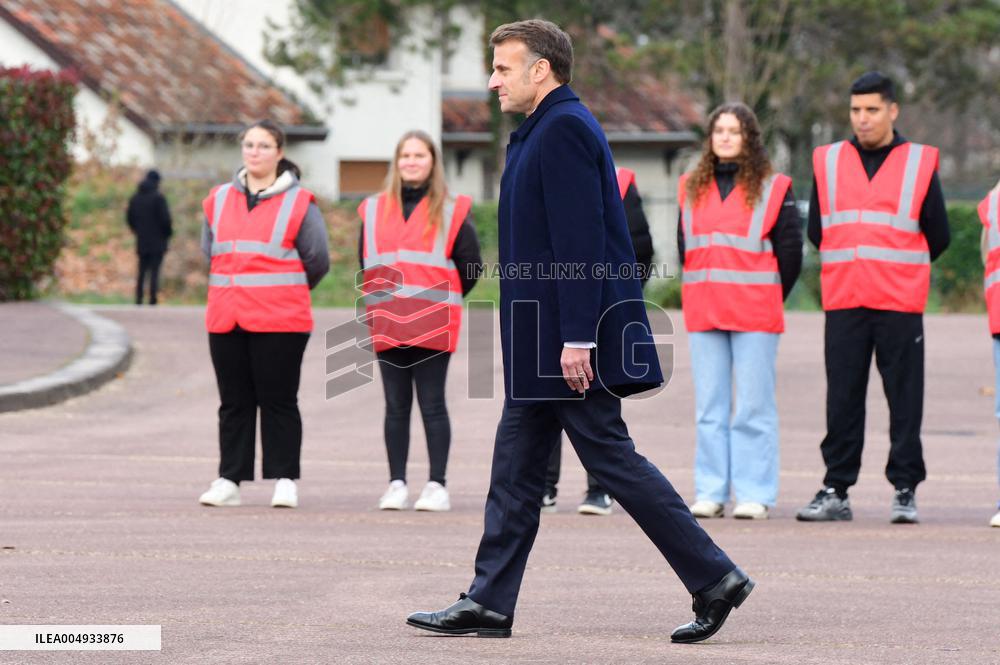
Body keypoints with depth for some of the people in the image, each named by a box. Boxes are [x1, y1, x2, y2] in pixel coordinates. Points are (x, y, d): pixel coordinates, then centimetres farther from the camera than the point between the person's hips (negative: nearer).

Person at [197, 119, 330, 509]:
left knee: (278, 401, -1)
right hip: (226, 319, 4)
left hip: (280, 321, -4)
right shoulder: (219, 200, 12)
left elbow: (317, 260, 3)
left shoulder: (298, 203, -2)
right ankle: (229, 480, 9)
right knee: (234, 403, 6)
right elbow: (209, 251, 24)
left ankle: (285, 480, 4)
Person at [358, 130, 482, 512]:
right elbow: (365, 263, 20)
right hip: (387, 324, 3)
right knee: (396, 406, 5)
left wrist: (443, 300, 9)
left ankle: (437, 485, -2)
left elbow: (470, 266, 6)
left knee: (432, 405, -3)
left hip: (433, 325, -3)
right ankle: (396, 484, 8)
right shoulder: (374, 211, 12)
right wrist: (380, 302, 13)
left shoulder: (451, 211, 3)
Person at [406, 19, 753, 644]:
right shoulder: (551, 128, 17)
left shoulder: (564, 129, -15)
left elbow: (581, 240, -22)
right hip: (543, 340, 10)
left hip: (569, 337, -10)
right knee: (517, 463, 9)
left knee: (609, 455, -6)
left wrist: (576, 336, -25)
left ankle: (715, 578, -1)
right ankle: (488, 603, 11)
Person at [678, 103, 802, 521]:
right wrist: (702, 291, 13)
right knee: (709, 407, 5)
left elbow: (790, 251, 1)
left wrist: (769, 298, 2)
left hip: (755, 315, -4)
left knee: (753, 407, -4)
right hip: (703, 313, 4)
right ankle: (710, 492, 9)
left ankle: (754, 495, -1)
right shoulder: (692, 188, 13)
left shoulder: (772, 189, 0)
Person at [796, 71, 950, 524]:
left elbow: (938, 236, 7)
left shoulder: (920, 163, 3)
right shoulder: (828, 162, 9)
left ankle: (905, 490, 5)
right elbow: (816, 230, 17)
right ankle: (835, 491, 8)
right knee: (842, 401, 3)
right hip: (843, 303, 2)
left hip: (900, 304, -2)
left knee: (905, 401, -1)